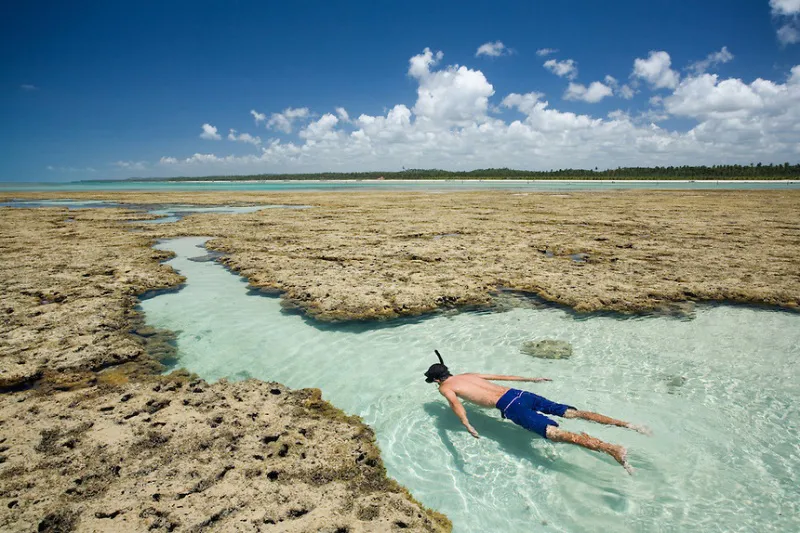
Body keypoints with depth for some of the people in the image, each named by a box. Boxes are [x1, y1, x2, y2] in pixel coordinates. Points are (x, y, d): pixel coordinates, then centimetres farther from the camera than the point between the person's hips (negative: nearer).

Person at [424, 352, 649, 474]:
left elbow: (455, 403, -14)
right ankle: (625, 424, -3)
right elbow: (502, 376, 31)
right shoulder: (468, 375, 29)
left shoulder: (445, 387, 10)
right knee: (570, 412, 3)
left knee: (554, 433, -19)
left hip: (509, 406, -7)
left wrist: (468, 427, -29)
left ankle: (612, 449, -32)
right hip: (518, 393, 7)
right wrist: (531, 379, 36)